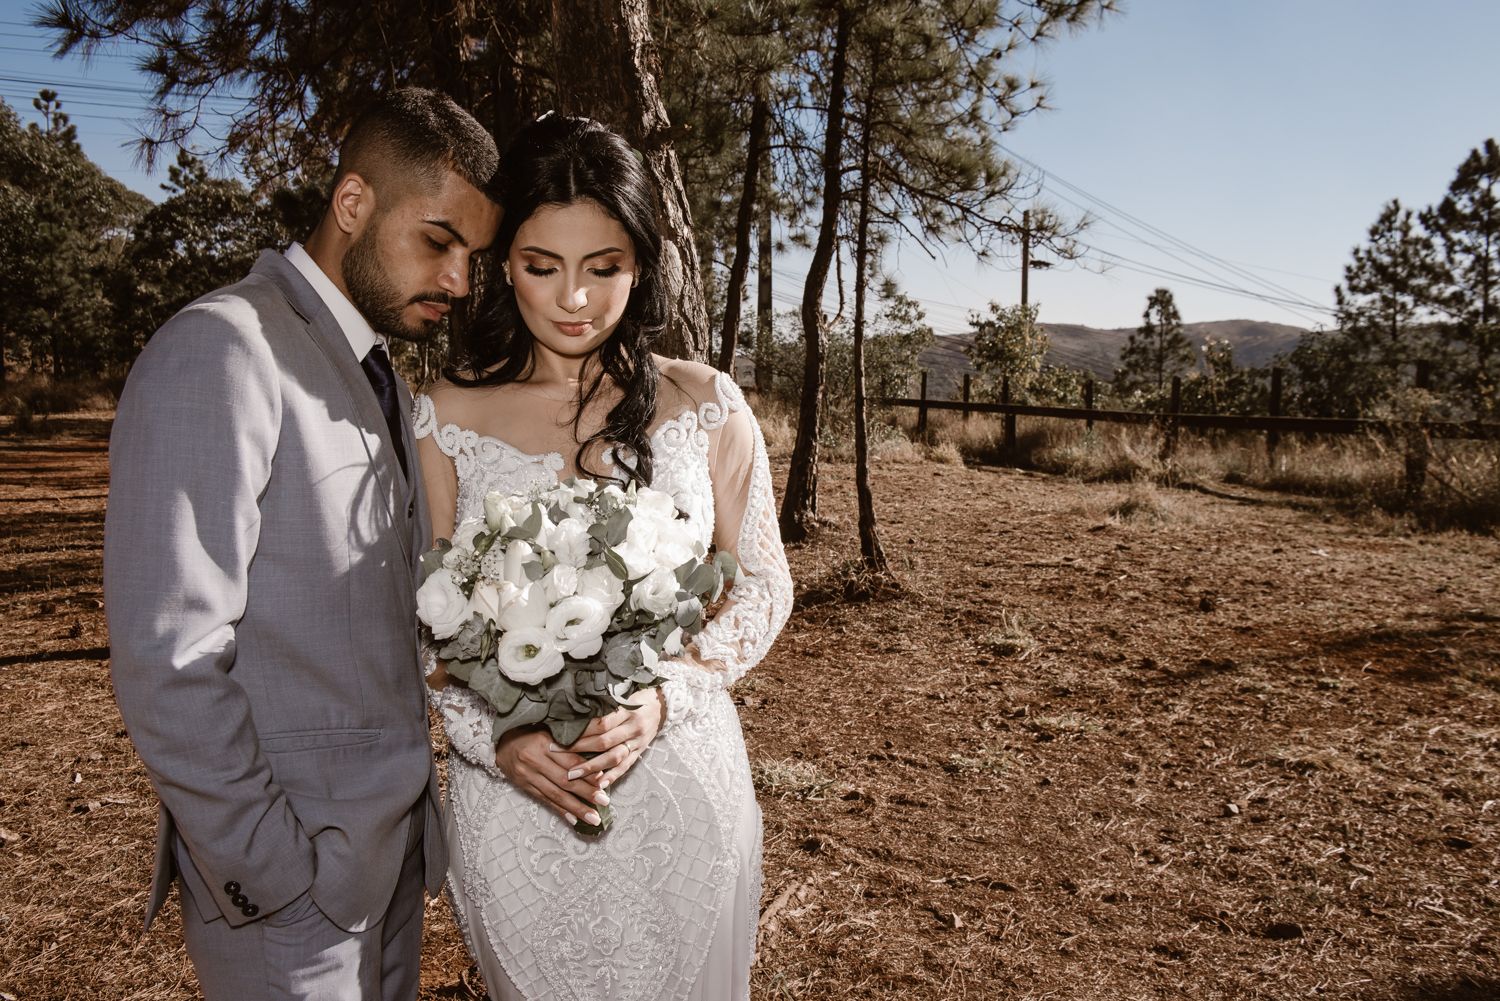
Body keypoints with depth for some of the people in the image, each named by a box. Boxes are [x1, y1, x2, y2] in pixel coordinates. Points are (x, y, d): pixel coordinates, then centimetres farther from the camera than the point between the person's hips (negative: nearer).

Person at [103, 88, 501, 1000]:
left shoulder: (383, 377, 10)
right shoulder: (220, 352, -17)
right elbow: (168, 663, -21)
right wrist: (275, 870, -16)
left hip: (394, 841, 8)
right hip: (288, 873, -7)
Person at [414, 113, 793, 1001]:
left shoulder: (706, 407, -4)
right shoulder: (447, 418, -3)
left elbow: (763, 587, 0)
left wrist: (664, 697, -15)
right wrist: (493, 737, -15)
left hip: (680, 782, 0)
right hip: (513, 791, 1)